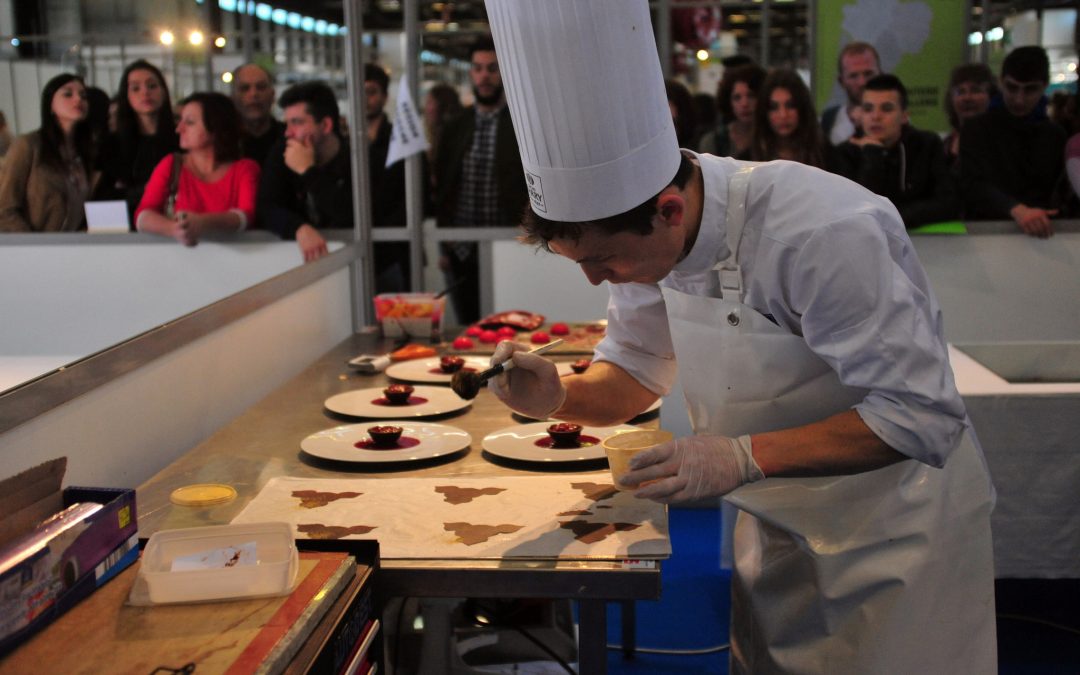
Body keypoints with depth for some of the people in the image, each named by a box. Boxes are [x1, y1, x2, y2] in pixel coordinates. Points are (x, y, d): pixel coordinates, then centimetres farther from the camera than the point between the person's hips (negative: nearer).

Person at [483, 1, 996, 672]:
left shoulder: (826, 235, -33)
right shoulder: (647, 234, -10)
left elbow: (921, 415, -30)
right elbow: (632, 376, 2)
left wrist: (745, 456, -37)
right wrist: (559, 396, -20)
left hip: (895, 522, -6)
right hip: (778, 518, 6)